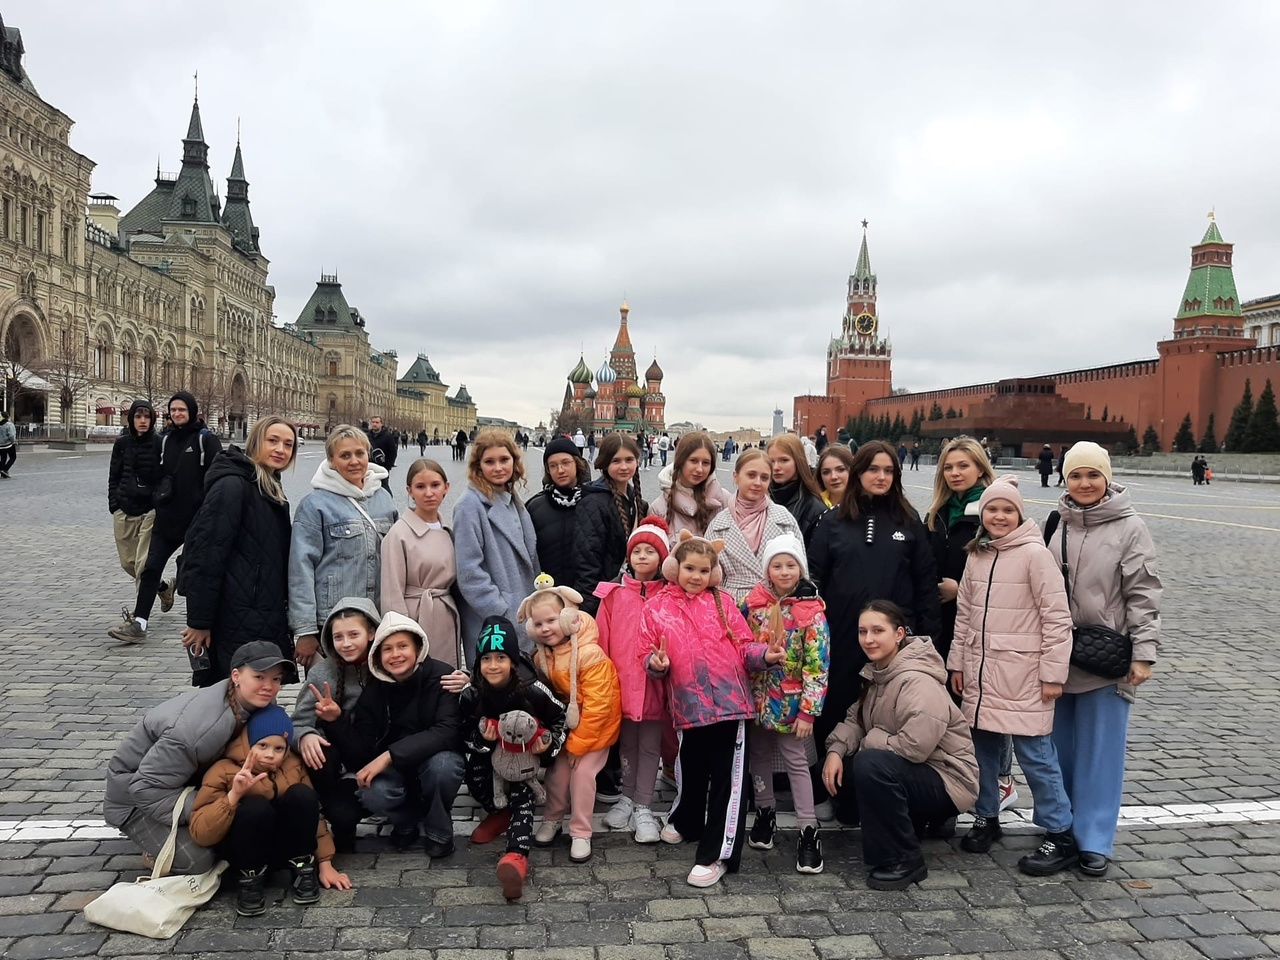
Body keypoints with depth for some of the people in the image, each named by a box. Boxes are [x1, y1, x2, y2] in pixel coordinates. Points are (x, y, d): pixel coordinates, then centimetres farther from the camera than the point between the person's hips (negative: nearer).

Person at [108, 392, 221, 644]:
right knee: (151, 568, -1)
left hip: (196, 519, -4)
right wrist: (157, 503, 11)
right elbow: (159, 474, 20)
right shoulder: (165, 440, 11)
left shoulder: (206, 439, -6)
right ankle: (138, 623, 7)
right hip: (167, 517, 5)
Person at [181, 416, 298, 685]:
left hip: (267, 621, 9)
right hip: (237, 627, -9)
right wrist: (199, 621, -18)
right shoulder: (231, 486, -14)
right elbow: (206, 556, -18)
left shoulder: (273, 491, 14)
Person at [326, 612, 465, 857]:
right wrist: (338, 721, -26)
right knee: (373, 794, -30)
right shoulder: (374, 691, -7)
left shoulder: (440, 676, -17)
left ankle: (438, 830, -5)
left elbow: (447, 732, -30)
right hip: (396, 771, 2)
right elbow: (362, 757, -10)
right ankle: (407, 821, 7)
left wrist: (390, 755, -35)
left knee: (442, 764, -36)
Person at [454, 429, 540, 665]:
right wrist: (500, 611, -17)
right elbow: (469, 570, -17)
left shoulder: (513, 501, 11)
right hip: (489, 622, -7)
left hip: (522, 615, 7)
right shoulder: (470, 505, -12)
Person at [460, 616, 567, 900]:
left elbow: (561, 719, -8)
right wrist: (481, 740, -26)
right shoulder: (471, 695, -18)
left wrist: (550, 744, -25)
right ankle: (501, 814, 5)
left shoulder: (533, 691, -25)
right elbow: (467, 736, -4)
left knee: (521, 791, -27)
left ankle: (517, 855, -41)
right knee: (473, 779, -25)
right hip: (490, 754, 3)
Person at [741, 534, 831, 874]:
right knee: (759, 754, 15)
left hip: (790, 703, -4)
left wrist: (808, 711, -15)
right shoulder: (753, 601, -2)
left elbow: (817, 666, -13)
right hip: (756, 698, 4)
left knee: (796, 761, 2)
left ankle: (809, 832, 9)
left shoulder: (812, 610, -13)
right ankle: (765, 814, 33)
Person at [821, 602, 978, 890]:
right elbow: (856, 719, 8)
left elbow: (914, 746, -33)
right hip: (906, 772, 9)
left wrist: (870, 740, -16)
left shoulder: (918, 682, -24)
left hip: (946, 780, -9)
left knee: (871, 764, -32)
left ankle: (904, 862, -15)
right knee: (837, 768, 4)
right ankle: (916, 823, 18)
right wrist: (836, 749, -12)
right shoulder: (876, 673, 4)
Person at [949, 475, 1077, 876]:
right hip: (981, 671, 6)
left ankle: (1060, 835, 13)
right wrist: (958, 662, 13)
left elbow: (1057, 617, -10)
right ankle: (986, 817, 30)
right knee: (982, 745, 13)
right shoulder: (977, 555, 9)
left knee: (1035, 753, -1)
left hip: (1022, 673, -6)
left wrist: (1053, 674, -11)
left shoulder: (1035, 553, -10)